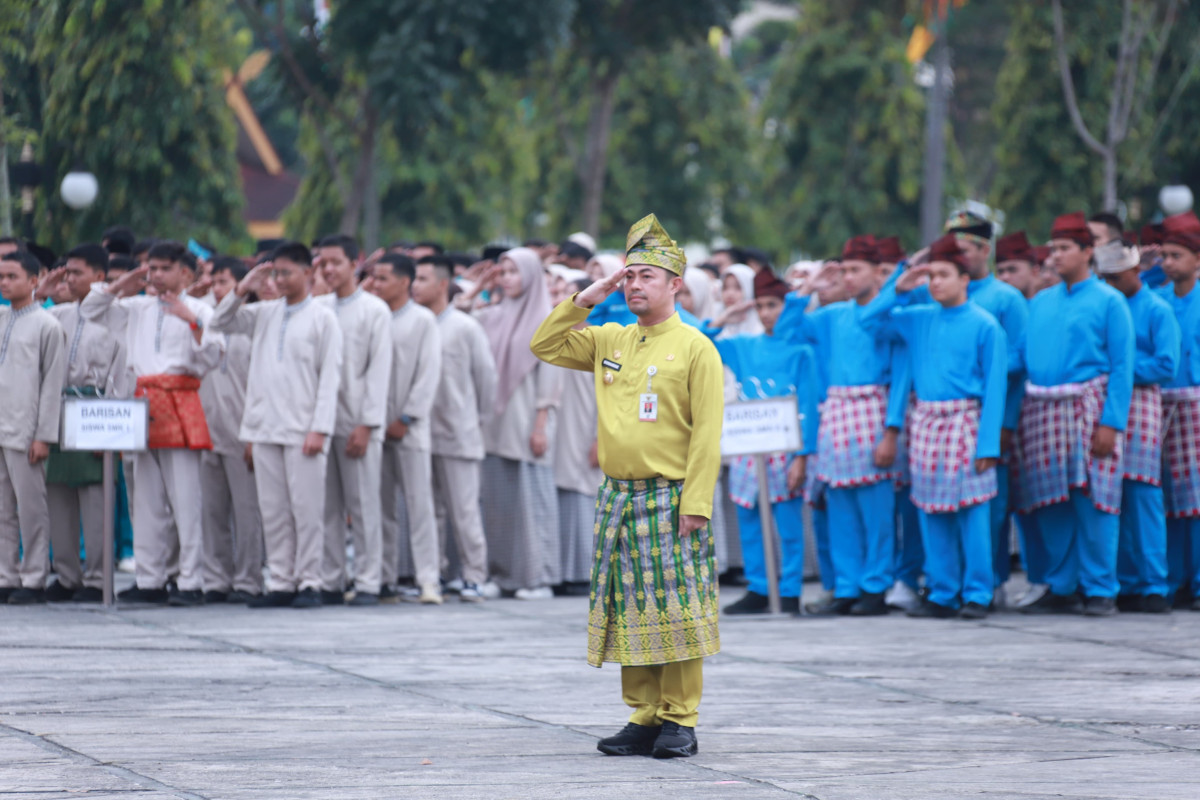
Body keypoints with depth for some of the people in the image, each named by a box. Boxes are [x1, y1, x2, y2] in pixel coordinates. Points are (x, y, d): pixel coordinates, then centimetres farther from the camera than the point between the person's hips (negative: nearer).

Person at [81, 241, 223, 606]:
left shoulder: (199, 311, 3)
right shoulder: (137, 310, 16)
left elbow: (211, 357, -6)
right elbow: (90, 310, 21)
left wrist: (192, 322, -17)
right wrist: (122, 284, 13)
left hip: (179, 404, -6)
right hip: (144, 401, 6)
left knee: (185, 499, -9)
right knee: (147, 502, 6)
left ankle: (190, 583, -9)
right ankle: (150, 581, 10)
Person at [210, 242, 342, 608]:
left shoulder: (322, 318, 0)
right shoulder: (264, 314, 13)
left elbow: (330, 377, -4)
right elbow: (221, 323, 18)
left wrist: (320, 429, -11)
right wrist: (242, 290, 3)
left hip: (302, 430, -5)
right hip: (264, 427, 5)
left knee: (306, 507, -4)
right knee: (272, 509, 6)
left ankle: (308, 582, 1)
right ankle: (280, 583, 10)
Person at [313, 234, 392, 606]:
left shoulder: (374, 310, 0)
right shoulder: (317, 307, 14)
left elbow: (379, 370, -5)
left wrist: (367, 425, -10)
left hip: (357, 422, -4)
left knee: (363, 505, -2)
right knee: (326, 506, 5)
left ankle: (368, 583, 1)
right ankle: (330, 583, 10)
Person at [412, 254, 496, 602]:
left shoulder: (465, 328, -3)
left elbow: (486, 375, 4)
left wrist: (479, 420, 7)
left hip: (457, 435, -4)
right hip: (419, 434, 4)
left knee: (464, 510, -4)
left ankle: (474, 577, 1)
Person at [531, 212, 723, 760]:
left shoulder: (695, 347, -5)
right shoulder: (609, 342, 12)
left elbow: (707, 432, -9)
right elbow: (545, 347, 18)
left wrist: (695, 504, -16)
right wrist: (584, 300, 7)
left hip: (670, 500, -6)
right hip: (618, 498, 6)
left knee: (676, 612, -4)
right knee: (629, 612, 7)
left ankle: (680, 720, 1)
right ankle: (643, 718, 13)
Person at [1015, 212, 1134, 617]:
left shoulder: (1109, 302, 0)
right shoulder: (1039, 303, 16)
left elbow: (1122, 367, -5)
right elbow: (1023, 361, 15)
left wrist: (1111, 423, -13)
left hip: (1088, 411, -5)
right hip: (1042, 412, 5)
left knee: (1092, 505, -6)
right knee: (1051, 507, 5)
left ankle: (1100, 591, 0)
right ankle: (1061, 588, 13)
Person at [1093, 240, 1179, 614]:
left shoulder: (1157, 311, 0)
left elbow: (1166, 365, -8)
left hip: (1140, 401, -6)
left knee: (1142, 496, -8)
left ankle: (1153, 587, -6)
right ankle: (1126, 586, 8)